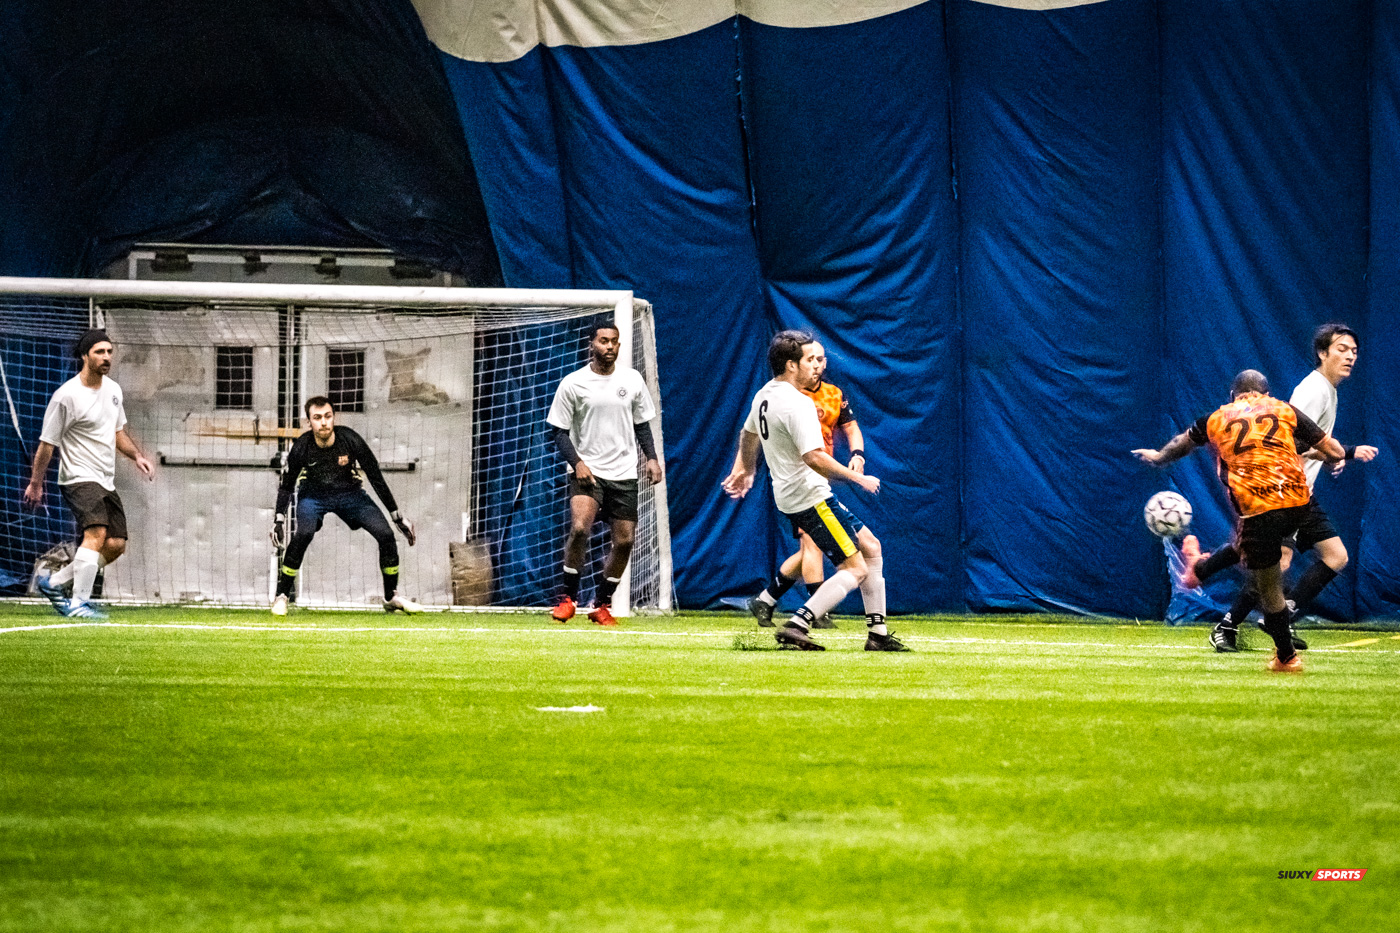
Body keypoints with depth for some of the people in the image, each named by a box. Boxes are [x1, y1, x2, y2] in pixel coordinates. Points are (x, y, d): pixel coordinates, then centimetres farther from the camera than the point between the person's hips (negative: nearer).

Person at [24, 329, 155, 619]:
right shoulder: (66, 396, -13)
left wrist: (137, 456, 10)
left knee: (116, 545, 2)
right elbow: (47, 443, -7)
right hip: (78, 477, -8)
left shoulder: (113, 389, 11)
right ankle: (79, 603, -27)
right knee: (96, 533, -27)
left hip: (106, 482, 8)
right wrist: (36, 483, -4)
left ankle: (55, 582, 15)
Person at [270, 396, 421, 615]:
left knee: (385, 535, -13)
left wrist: (397, 517, -10)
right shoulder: (301, 448, -21)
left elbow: (376, 478, -12)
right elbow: (286, 485, -4)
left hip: (350, 493, 1)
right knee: (303, 534, -31)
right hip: (313, 495, -1)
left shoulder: (350, 440, -22)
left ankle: (392, 597, 7)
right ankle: (282, 595, -15)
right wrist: (279, 519, -13)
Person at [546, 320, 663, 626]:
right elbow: (560, 432, 0)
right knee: (579, 528, -24)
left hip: (624, 474, 4)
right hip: (587, 473, -4)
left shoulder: (632, 380, 7)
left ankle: (602, 604, 17)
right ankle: (568, 598, -10)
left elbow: (641, 424, 16)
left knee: (624, 540, 1)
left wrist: (651, 458, 2)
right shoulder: (572, 384, -2)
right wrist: (577, 462, -15)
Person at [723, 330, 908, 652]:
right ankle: (796, 627, -16)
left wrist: (744, 470, 45)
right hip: (810, 497, -10)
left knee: (870, 547, 16)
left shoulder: (765, 395, 10)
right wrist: (859, 478, -19)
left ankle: (877, 633, 18)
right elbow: (814, 458, -29)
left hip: (790, 496, 10)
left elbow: (748, 434, 29)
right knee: (855, 568, -9)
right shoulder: (797, 403, -21)